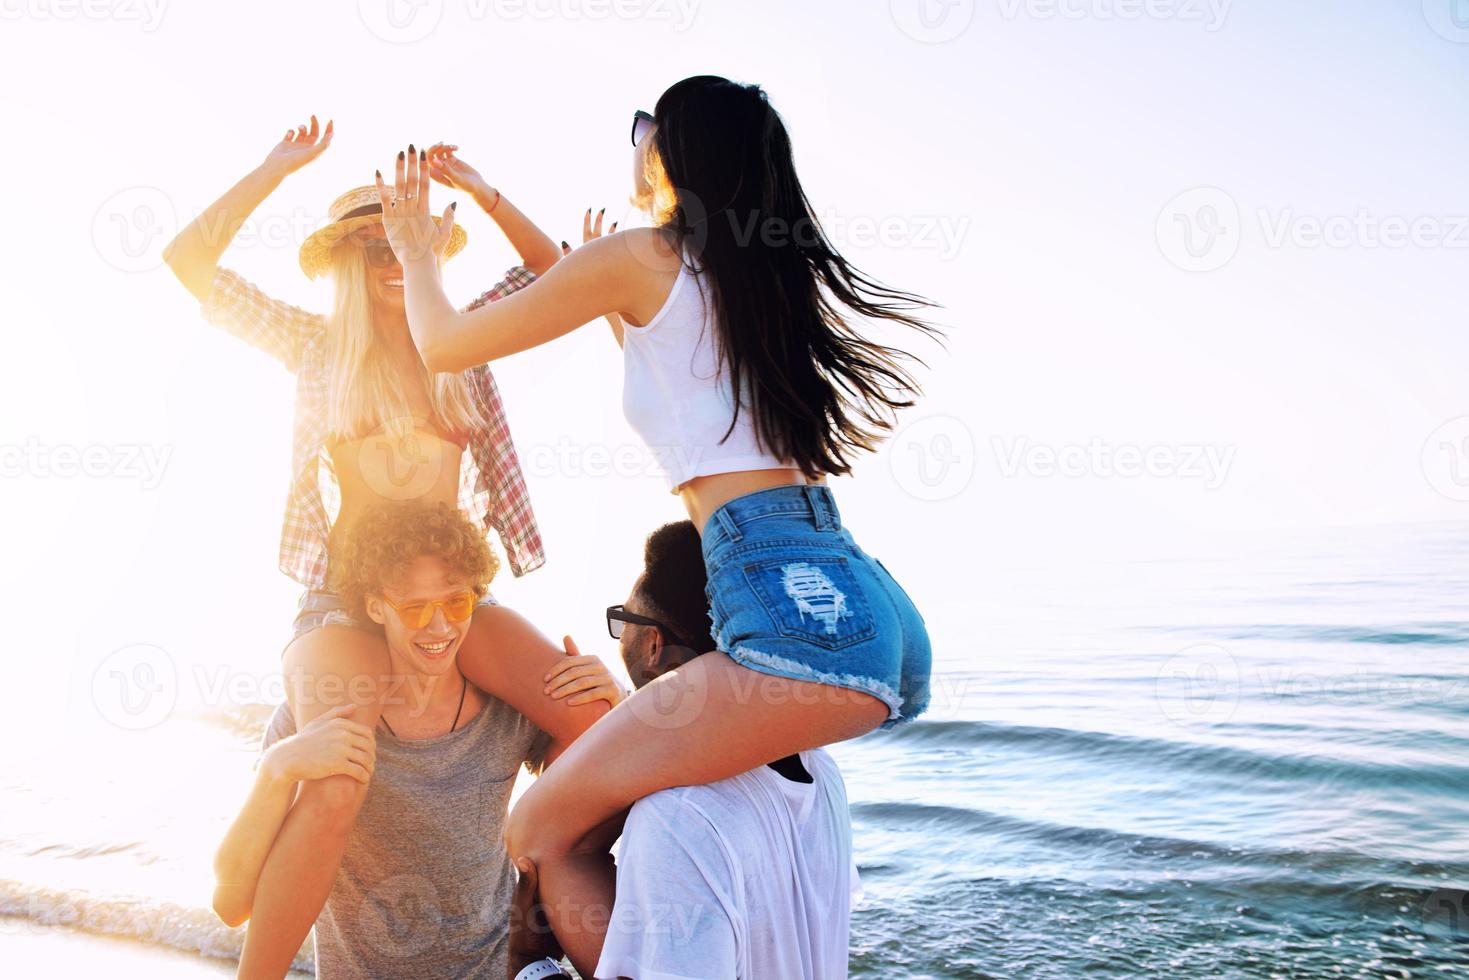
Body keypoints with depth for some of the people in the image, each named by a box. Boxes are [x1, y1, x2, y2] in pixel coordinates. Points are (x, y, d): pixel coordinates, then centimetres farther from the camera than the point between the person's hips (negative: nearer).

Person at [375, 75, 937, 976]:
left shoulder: (642, 256, 1)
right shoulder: (766, 271, 24)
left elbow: (444, 345, 10)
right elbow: (595, 299, 40)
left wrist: (418, 249, 31)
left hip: (799, 611, -9)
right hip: (879, 616, 10)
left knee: (544, 832, 1)